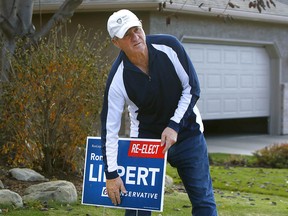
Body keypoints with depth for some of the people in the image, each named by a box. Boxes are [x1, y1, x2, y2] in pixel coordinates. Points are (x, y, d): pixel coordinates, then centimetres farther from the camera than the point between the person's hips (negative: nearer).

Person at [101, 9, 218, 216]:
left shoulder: (169, 46, -19)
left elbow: (192, 89, -10)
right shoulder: (118, 78, -21)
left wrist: (174, 126, -18)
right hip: (146, 137, -1)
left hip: (186, 132, 1)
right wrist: (111, 174, -19)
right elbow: (110, 128, -18)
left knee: (203, 199, 1)